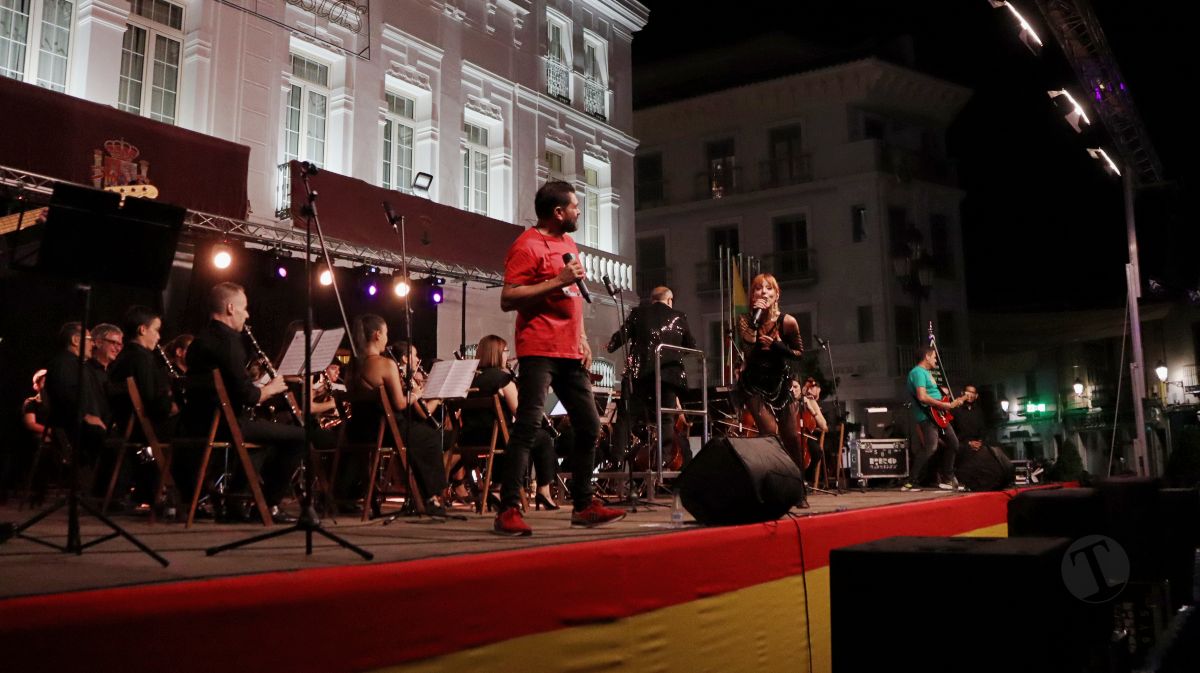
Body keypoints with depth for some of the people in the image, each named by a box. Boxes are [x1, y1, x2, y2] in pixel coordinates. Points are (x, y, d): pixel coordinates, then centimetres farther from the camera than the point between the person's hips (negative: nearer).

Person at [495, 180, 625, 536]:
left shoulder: (568, 243, 19)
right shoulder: (527, 246, -8)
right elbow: (507, 299, -16)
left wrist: (583, 340, 15)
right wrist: (558, 281, -20)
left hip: (570, 353, 9)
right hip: (539, 351, -9)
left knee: (589, 427, 11)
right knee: (528, 427, -12)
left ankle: (584, 505, 21)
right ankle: (508, 511, -9)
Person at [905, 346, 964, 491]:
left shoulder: (927, 372, 21)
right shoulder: (918, 372, -13)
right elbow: (922, 397, -24)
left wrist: (952, 403, 17)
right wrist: (946, 405, -19)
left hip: (938, 416, 11)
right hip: (927, 416, -11)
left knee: (953, 443, 15)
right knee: (930, 449, -18)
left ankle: (946, 480, 22)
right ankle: (911, 483, -15)